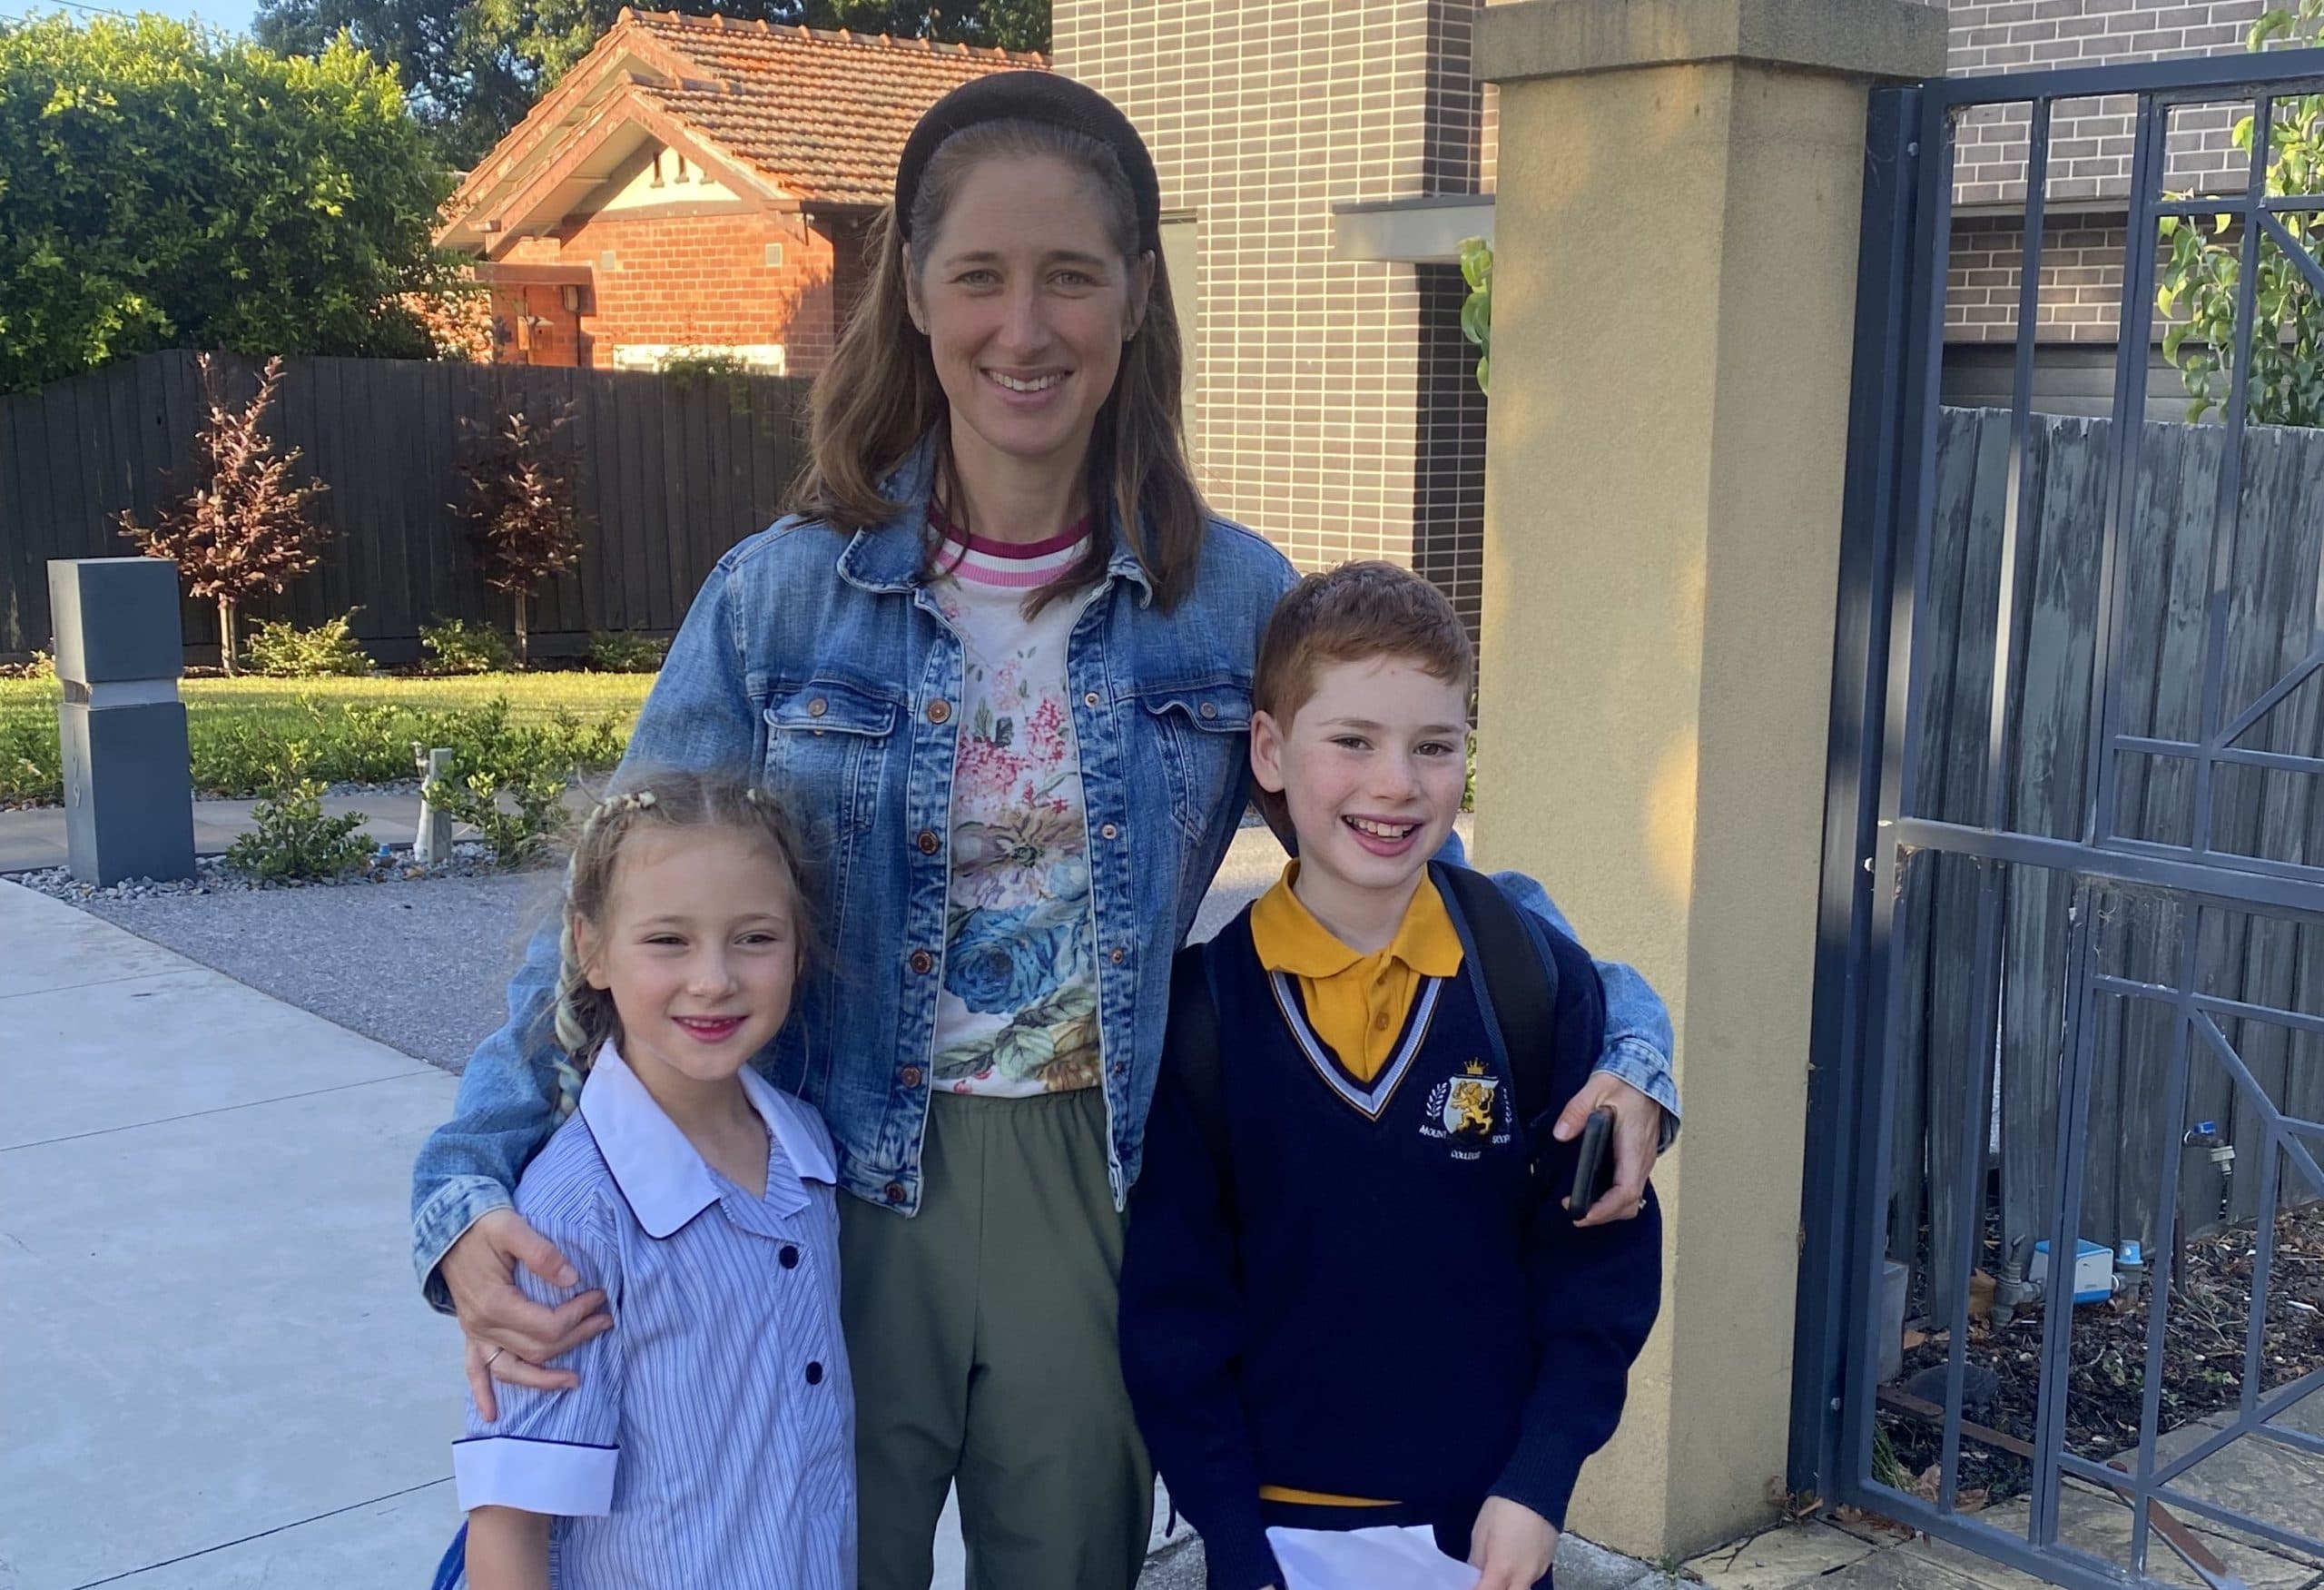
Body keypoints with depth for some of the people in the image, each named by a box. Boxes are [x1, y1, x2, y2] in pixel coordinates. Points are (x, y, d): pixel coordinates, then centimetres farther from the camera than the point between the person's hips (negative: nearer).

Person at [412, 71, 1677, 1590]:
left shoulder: (1235, 600, -5)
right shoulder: (783, 596, -7)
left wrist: (1617, 1036, -10)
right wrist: (477, 1189, -18)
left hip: (1101, 1209, 1)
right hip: (840, 1212, -1)